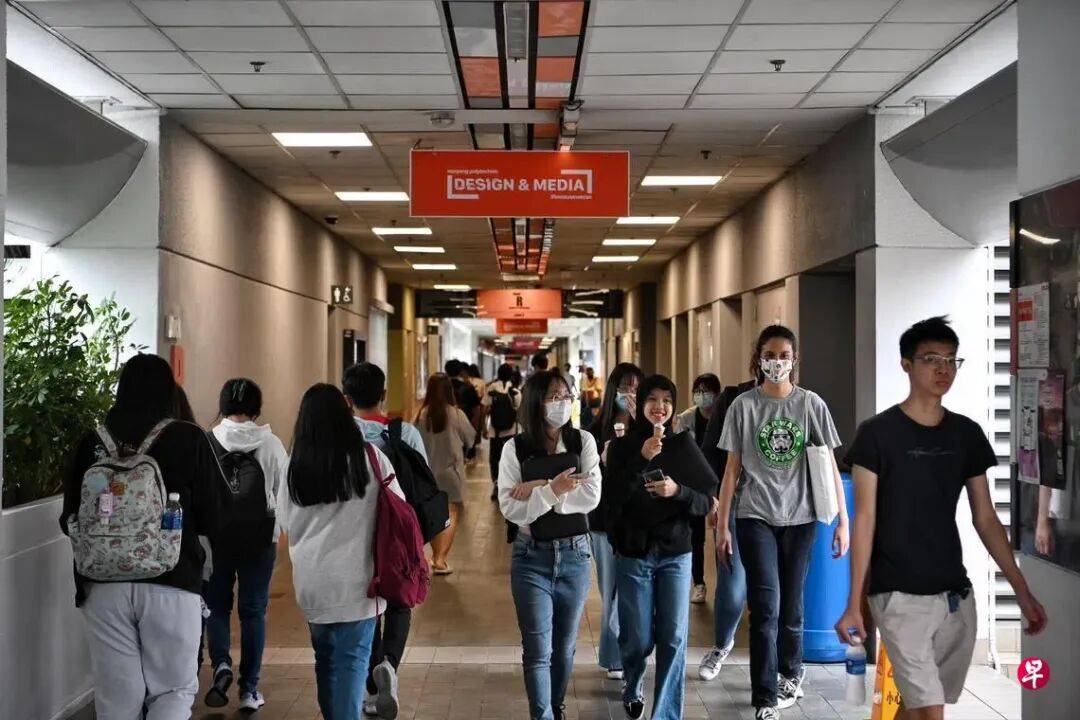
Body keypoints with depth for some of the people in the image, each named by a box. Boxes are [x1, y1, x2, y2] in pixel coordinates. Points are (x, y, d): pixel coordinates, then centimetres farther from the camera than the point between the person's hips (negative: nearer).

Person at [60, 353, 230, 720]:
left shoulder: (91, 443, 1)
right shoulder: (189, 439, -6)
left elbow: (70, 521, 8)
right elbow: (215, 518, -3)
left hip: (103, 586, 2)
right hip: (172, 584, -2)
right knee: (174, 689, 10)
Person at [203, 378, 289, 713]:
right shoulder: (271, 444, -4)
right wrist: (276, 527, 18)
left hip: (215, 535, 0)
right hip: (260, 536, 0)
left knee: (217, 605, 16)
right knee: (253, 610, 10)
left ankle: (221, 663, -7)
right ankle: (249, 689, 12)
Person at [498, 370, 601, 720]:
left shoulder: (583, 442, 0)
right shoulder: (515, 448, -5)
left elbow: (591, 496, -12)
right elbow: (510, 508, -12)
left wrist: (537, 490, -17)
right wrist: (553, 490, -24)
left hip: (575, 555, 2)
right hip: (532, 557, -2)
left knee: (564, 648, 16)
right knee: (537, 651, -2)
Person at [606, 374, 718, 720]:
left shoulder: (685, 448, 2)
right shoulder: (622, 446, -1)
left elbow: (707, 502, 1)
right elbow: (612, 497, -12)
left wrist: (677, 491, -19)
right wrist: (641, 459, -23)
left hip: (675, 555, 1)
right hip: (633, 554, -1)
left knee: (673, 639, -5)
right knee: (638, 639, 7)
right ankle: (632, 687, 39)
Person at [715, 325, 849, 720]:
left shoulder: (811, 404, 1)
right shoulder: (743, 405, 0)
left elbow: (829, 466, 3)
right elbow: (732, 469, 2)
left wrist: (843, 521, -2)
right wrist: (722, 525, 0)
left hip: (799, 518, 1)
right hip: (756, 517, -1)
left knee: (791, 603, 11)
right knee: (766, 606, -8)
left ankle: (791, 673, 35)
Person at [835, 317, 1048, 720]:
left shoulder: (967, 434, 7)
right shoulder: (877, 434, -8)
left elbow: (985, 519, 11)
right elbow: (865, 520, -8)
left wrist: (1022, 590, 7)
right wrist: (853, 604, -11)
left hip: (956, 596, 5)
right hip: (900, 596, -5)